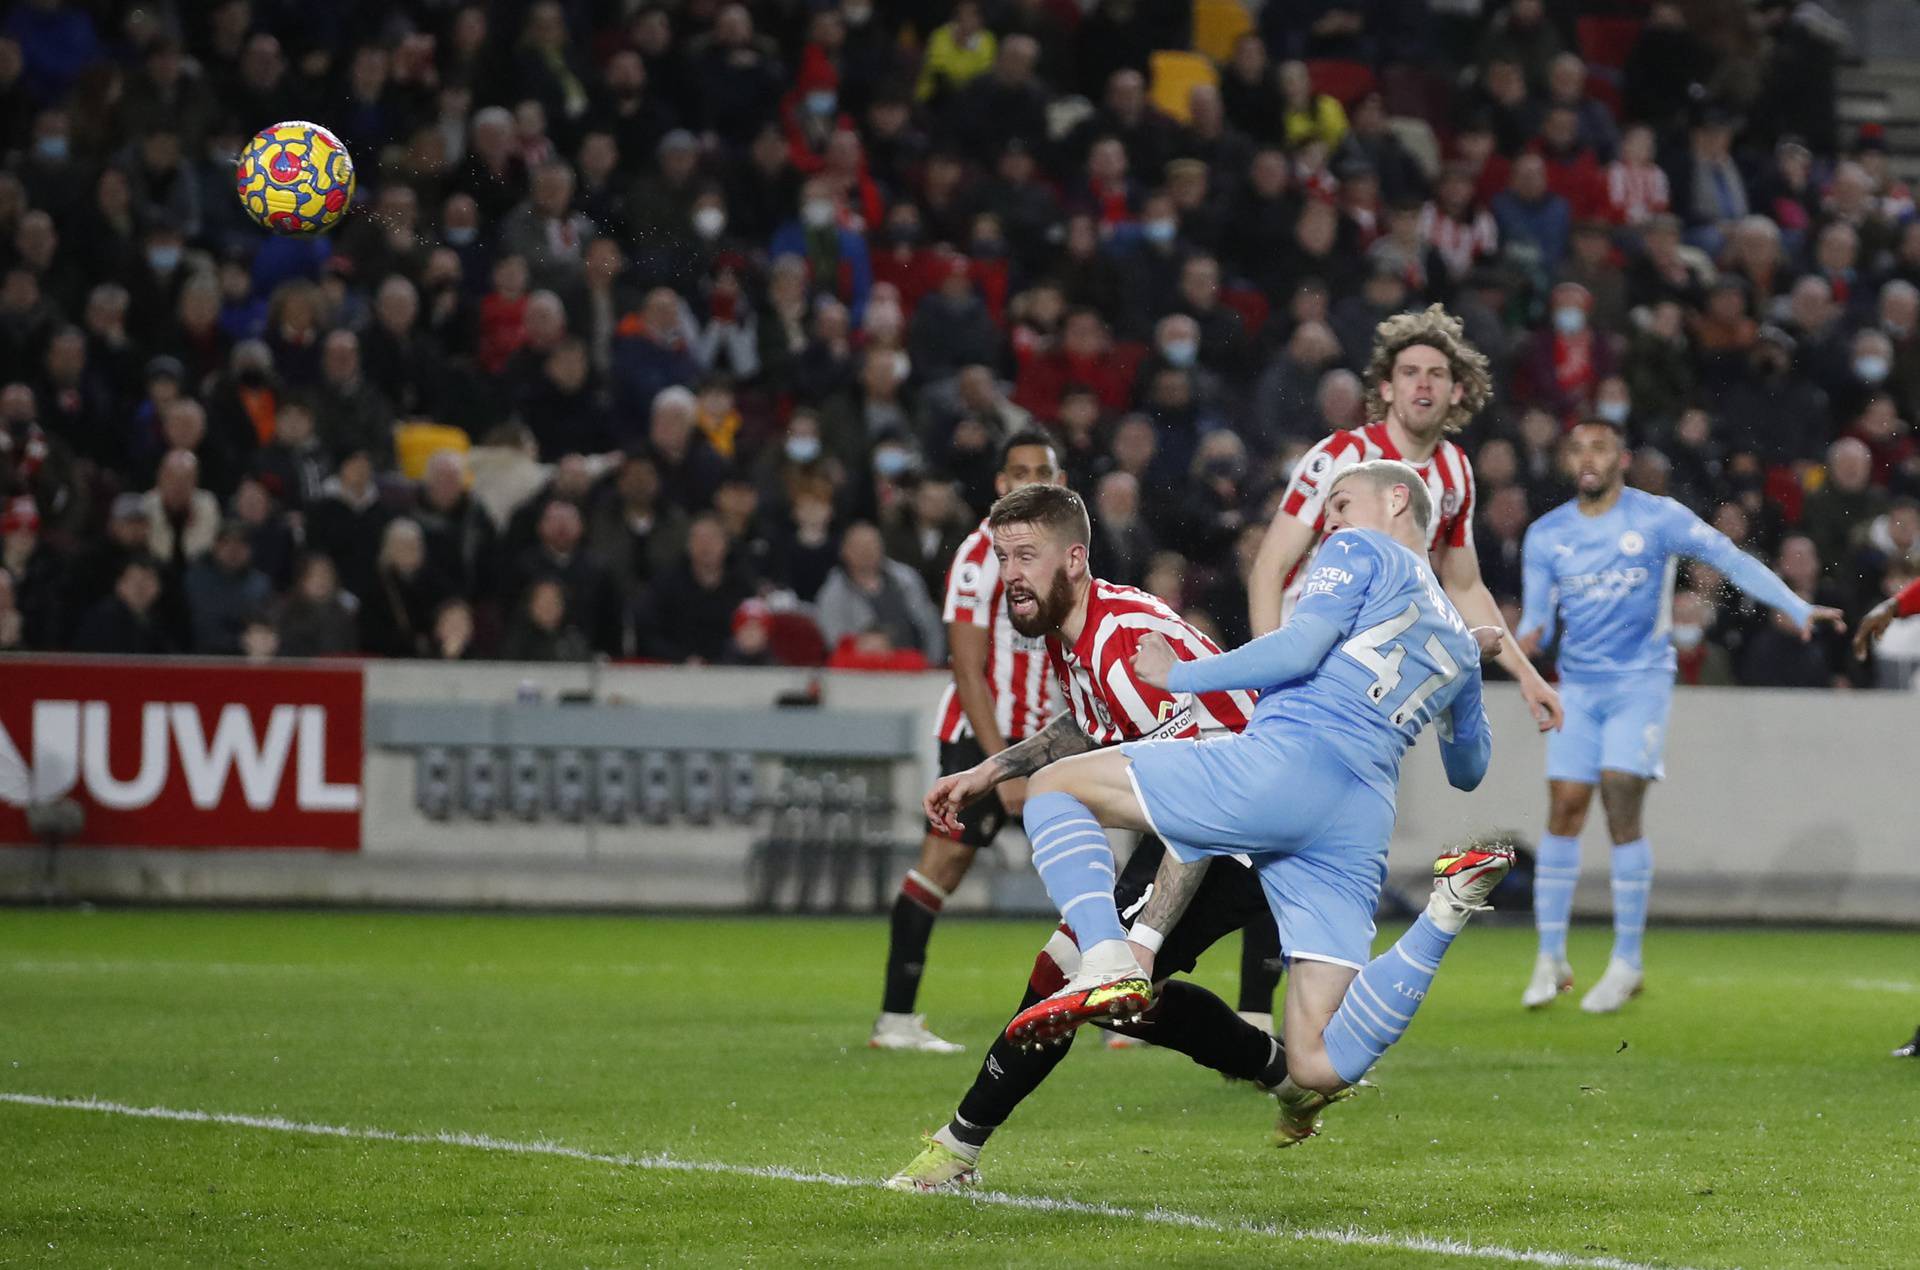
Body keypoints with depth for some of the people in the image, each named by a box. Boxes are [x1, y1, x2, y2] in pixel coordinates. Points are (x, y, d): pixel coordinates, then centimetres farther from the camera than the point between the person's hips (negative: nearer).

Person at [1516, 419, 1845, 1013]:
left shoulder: (1657, 518, -5)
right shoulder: (1545, 535, 5)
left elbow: (1730, 558, -3)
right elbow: (1537, 616, 6)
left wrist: (1797, 609, -9)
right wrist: (1527, 639, -18)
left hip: (1640, 683, -3)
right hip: (1578, 688, 3)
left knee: (1621, 809, -12)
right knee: (1563, 812, -4)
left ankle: (1626, 963, -4)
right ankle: (1551, 957, 7)